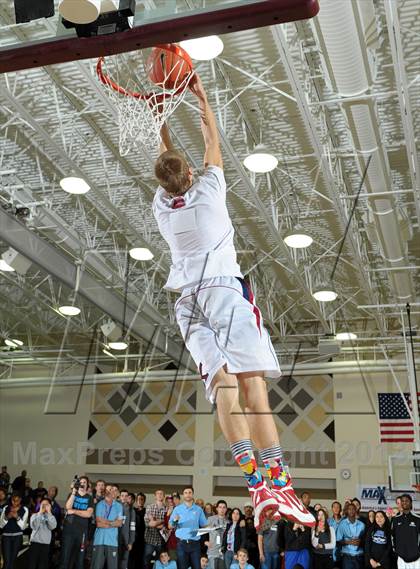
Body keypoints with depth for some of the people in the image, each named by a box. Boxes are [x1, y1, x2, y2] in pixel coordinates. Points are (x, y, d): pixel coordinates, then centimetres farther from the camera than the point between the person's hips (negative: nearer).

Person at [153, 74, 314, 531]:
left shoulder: (161, 205, 18)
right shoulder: (208, 191, 8)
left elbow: (166, 156, 34)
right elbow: (212, 143, 24)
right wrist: (200, 96, 35)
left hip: (188, 301, 4)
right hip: (224, 288, -3)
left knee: (223, 382, -14)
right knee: (252, 382, -17)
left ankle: (257, 485, -29)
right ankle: (279, 484, -26)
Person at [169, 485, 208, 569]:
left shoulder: (198, 509, 8)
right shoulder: (177, 509, 5)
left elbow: (204, 526, 8)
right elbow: (170, 526, 3)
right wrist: (175, 521, -18)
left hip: (195, 543, 1)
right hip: (182, 543, -1)